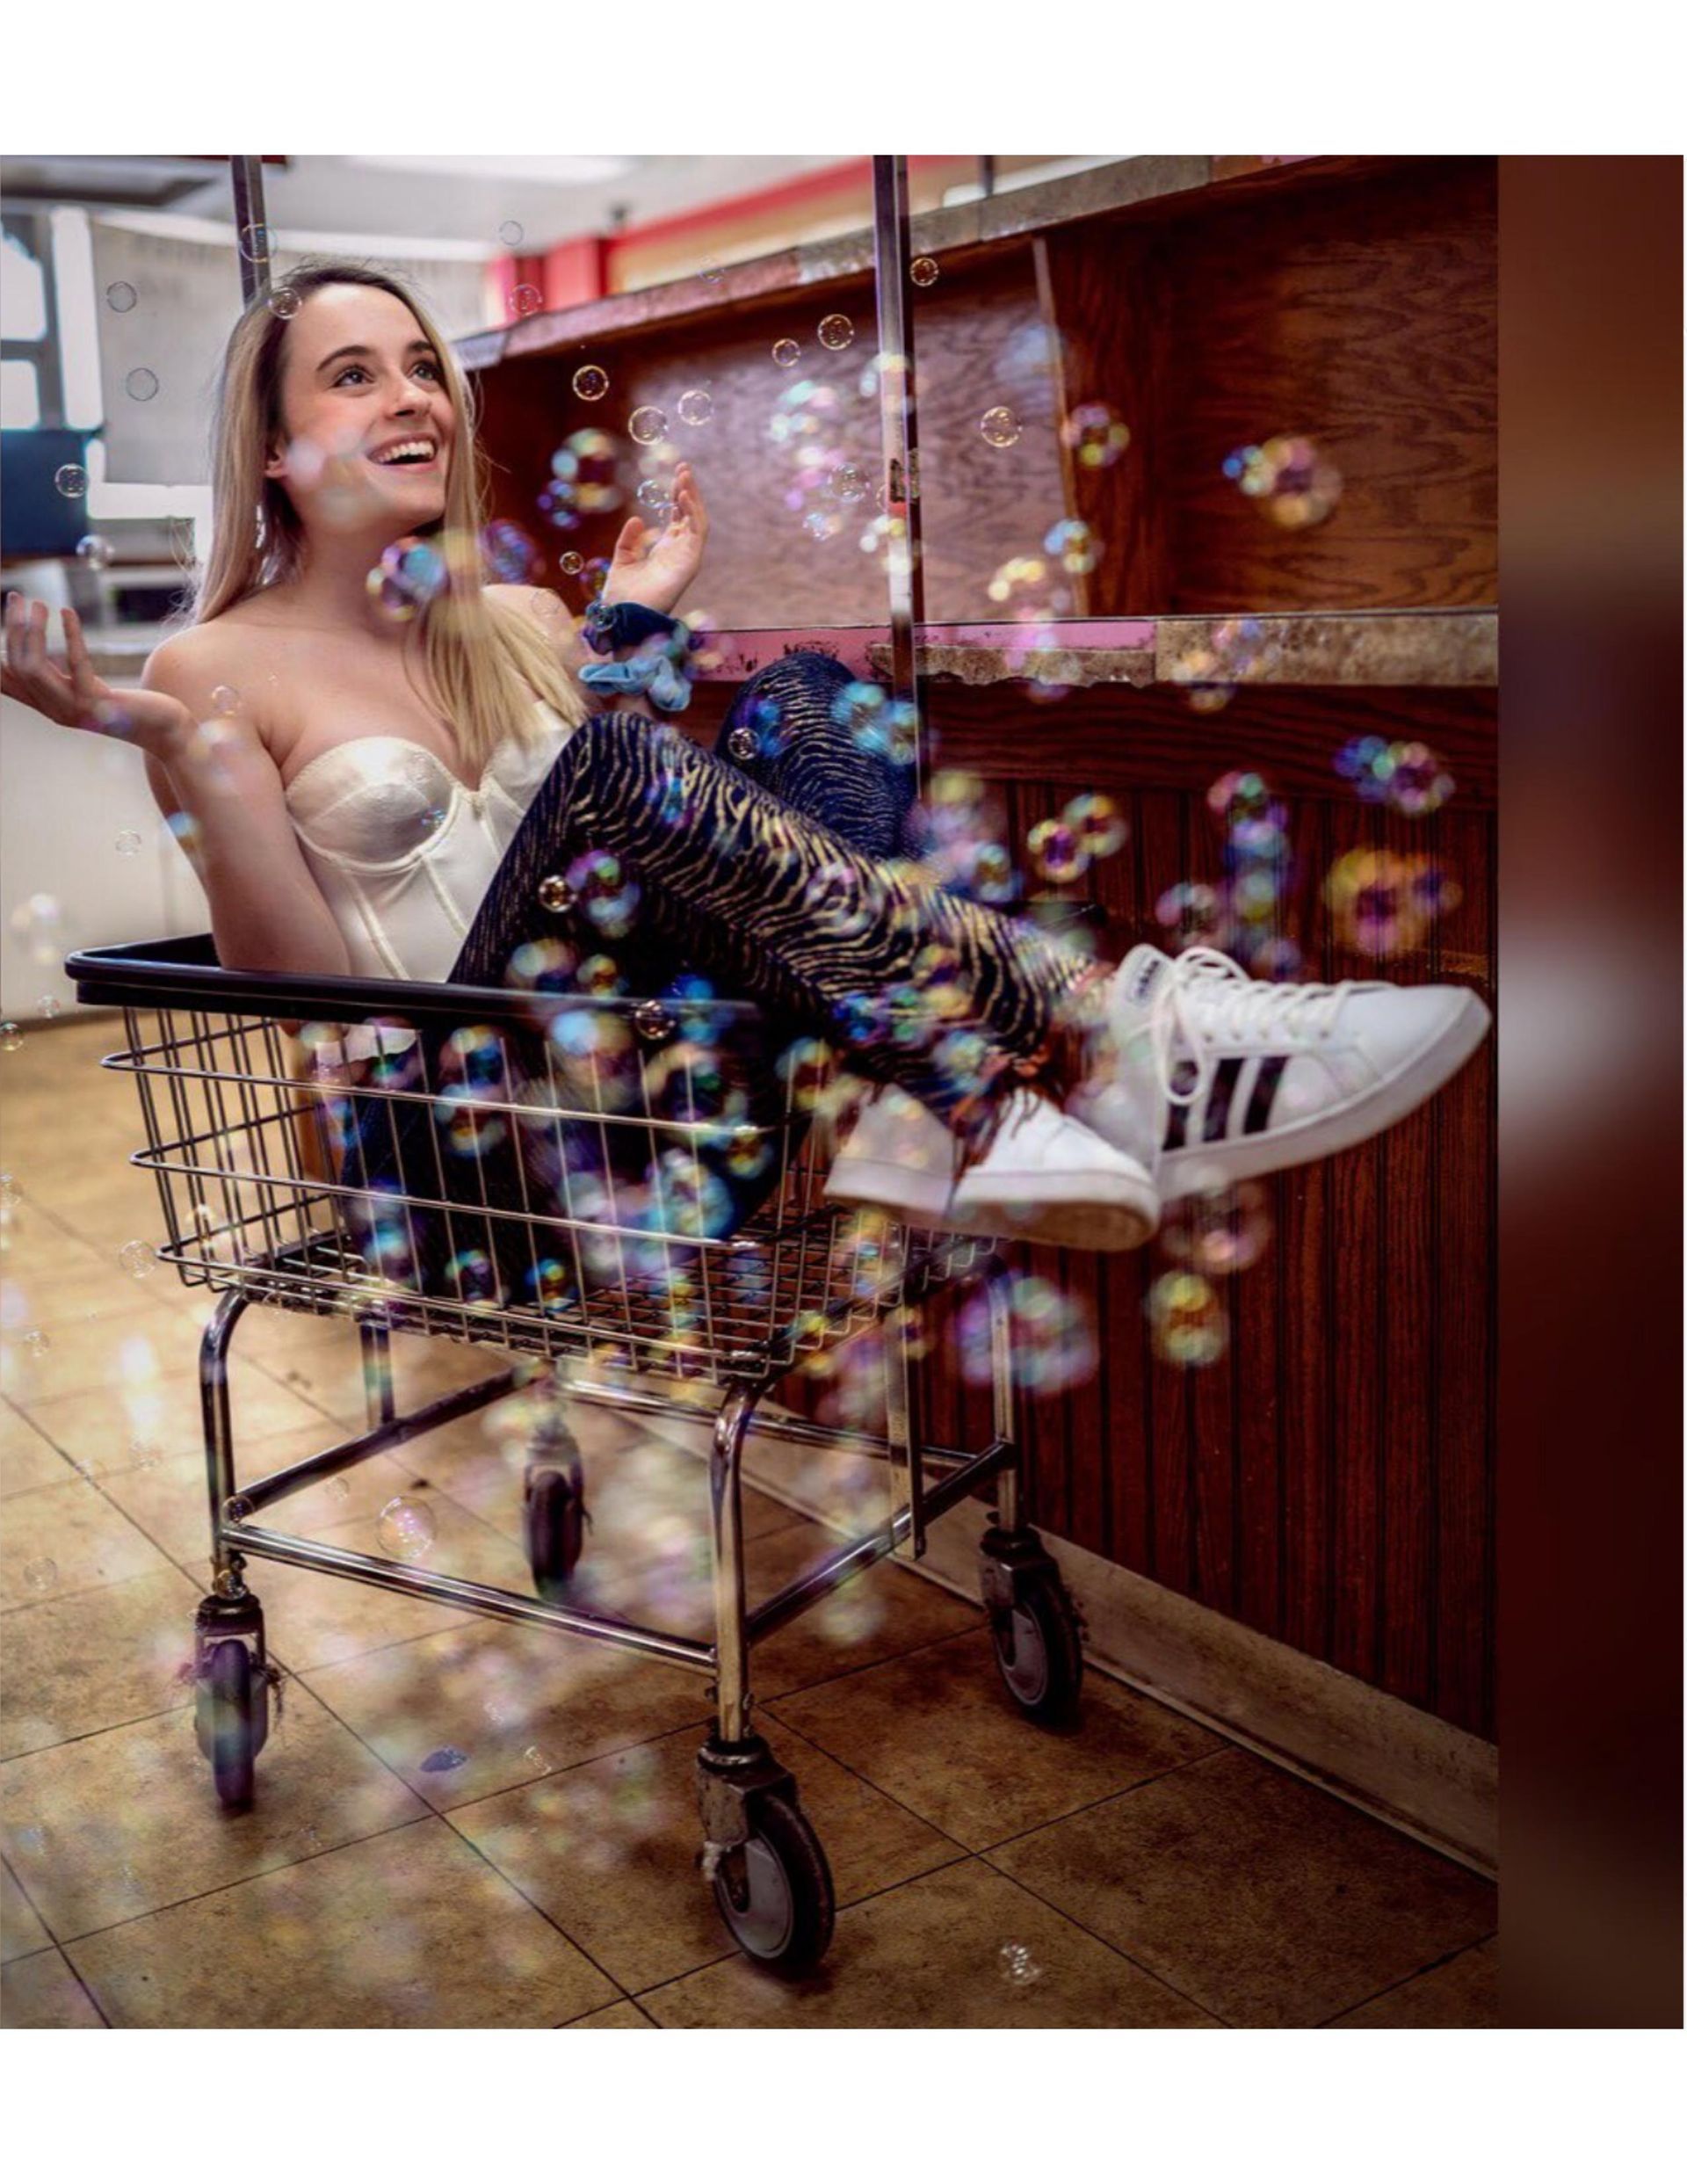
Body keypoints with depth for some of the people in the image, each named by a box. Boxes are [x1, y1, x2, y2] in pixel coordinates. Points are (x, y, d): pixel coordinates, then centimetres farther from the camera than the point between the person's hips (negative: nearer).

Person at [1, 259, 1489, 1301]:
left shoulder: (524, 619, 18)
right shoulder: (219, 670, 2)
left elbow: (691, 845, 18)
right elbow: (313, 998, -8)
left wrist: (633, 633, 14)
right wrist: (181, 756, -20)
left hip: (642, 1027, 5)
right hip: (452, 1101, -5)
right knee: (605, 767, -30)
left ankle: (964, 1112, -38)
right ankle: (1101, 1053, -36)